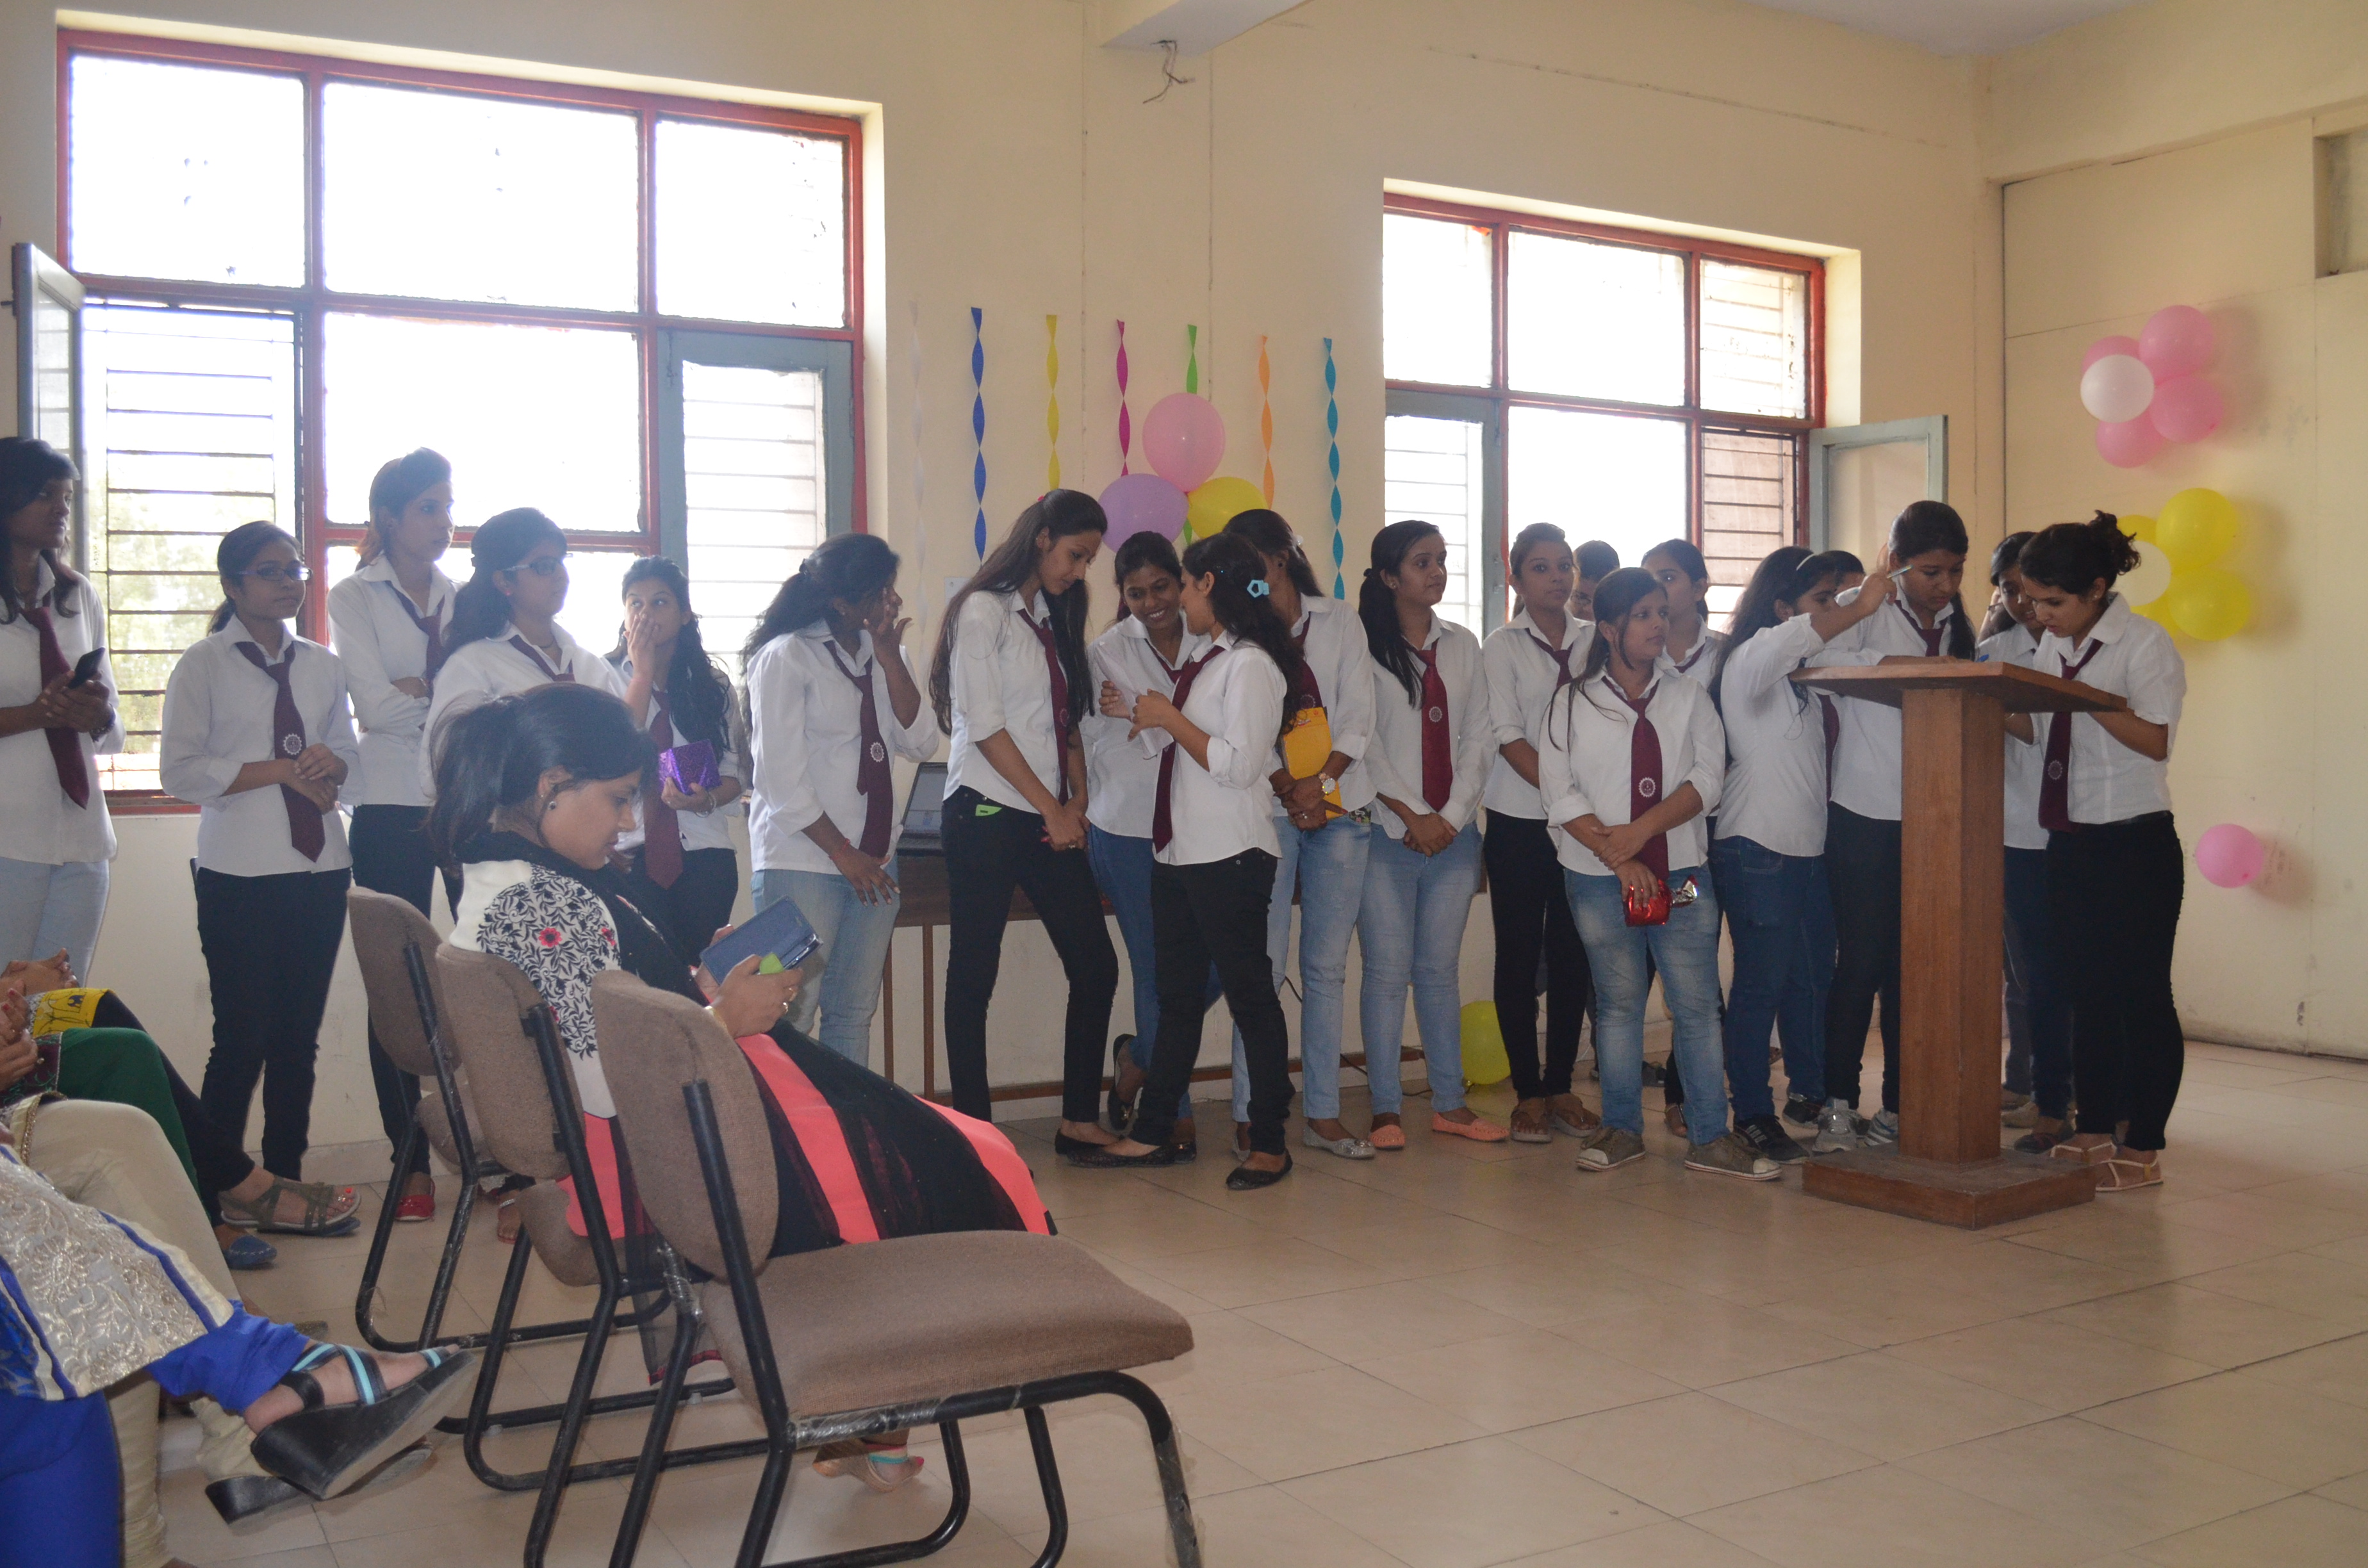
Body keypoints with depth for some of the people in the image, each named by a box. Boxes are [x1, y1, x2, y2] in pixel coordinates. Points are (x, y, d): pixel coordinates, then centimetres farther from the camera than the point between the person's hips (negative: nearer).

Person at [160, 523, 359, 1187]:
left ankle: (285, 1177, 18)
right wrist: (285, 770, -13)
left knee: (300, 1035, 9)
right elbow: (181, 771, -8)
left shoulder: (323, 665, 13)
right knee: (243, 1037, -4)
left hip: (320, 866, 5)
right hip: (241, 874, -4)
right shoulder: (204, 664, 0)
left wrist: (329, 761, -8)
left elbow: (350, 752, 16)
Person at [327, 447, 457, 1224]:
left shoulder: (462, 597, 15)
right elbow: (377, 706, -8)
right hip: (393, 805, -3)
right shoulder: (355, 597, 4)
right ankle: (411, 1162, 7)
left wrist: (418, 691, -9)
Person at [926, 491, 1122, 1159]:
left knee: (1096, 967, 2)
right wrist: (1051, 809, -11)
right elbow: (986, 727, -12)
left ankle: (1080, 1121, 10)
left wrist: (1076, 803, 1)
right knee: (973, 978, -1)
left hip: (1050, 822, 8)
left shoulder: (1055, 619, 18)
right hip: (987, 816, -7)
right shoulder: (983, 612, -5)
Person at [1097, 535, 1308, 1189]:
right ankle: (1151, 1134, 21)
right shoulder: (1205, 662, 14)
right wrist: (1148, 718, 10)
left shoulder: (1250, 665, -12)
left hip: (1229, 858, -9)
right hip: (1180, 853, 9)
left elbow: (1237, 766, -20)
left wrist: (1170, 718, -13)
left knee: (1249, 994, -1)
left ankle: (1270, 1145, 8)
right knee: (1177, 996, 13)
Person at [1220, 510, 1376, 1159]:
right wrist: (1288, 788, -12)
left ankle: (1323, 1114, 10)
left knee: (1327, 966, 4)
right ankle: (1250, 1117, 0)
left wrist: (1321, 780, -10)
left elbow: (1358, 716, 4)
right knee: (1264, 965, -5)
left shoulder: (1339, 621, 12)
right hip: (1268, 809, -1)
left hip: (1340, 807, 2)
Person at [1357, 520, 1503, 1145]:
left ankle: (1450, 1104, 15)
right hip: (1386, 833, -4)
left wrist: (1452, 816, -4)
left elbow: (1479, 736, 8)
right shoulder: (1364, 647, -2)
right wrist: (1413, 816, -10)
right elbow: (1362, 745, -7)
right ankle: (1385, 1109, 5)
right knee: (1387, 971, -2)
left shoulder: (1462, 646, 13)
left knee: (1440, 970, 9)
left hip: (1453, 834, 4)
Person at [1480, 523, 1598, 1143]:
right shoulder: (1502, 646, -1)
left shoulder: (1594, 639, 8)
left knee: (1573, 954, 6)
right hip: (1520, 820, -3)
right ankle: (1528, 1093, 10)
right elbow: (1508, 737, -9)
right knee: (1519, 956, 2)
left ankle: (1560, 1086, 17)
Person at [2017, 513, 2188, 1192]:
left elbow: (2155, 739, -17)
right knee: (2087, 994, 12)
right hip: (2071, 843, 7)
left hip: (2136, 843, -7)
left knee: (2141, 995, -1)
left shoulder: (2144, 643, -9)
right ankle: (2094, 1132, 22)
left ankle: (2143, 1149, 6)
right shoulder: (2053, 647, 11)